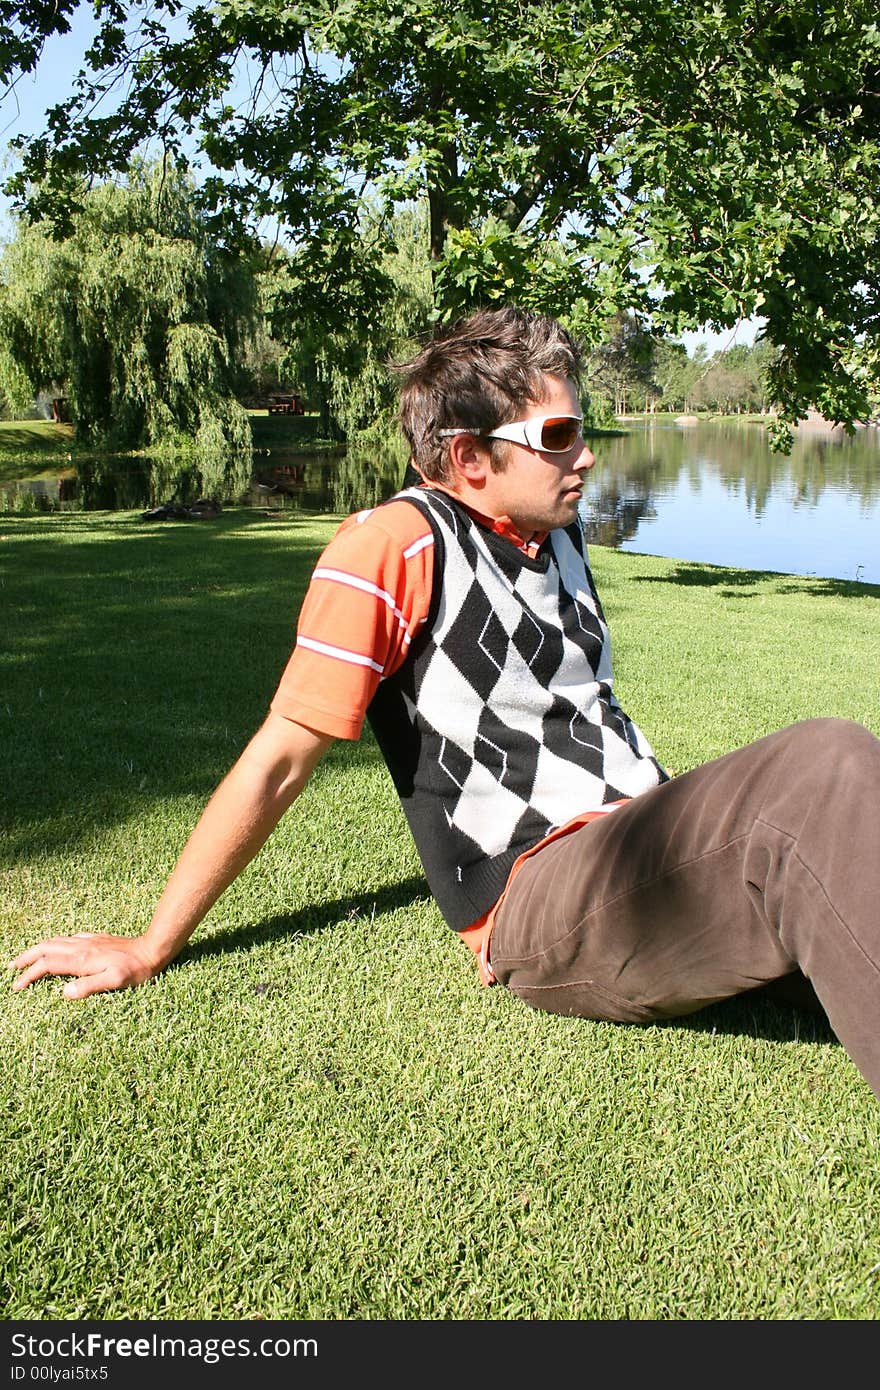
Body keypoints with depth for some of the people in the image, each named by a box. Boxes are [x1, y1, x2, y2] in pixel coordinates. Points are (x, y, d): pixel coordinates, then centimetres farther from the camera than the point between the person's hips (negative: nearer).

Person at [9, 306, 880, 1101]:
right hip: (543, 898, -8)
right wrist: (151, 948, -3)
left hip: (643, 854, 8)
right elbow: (279, 760, -8)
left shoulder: (558, 531, 15)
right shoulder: (396, 546, -9)